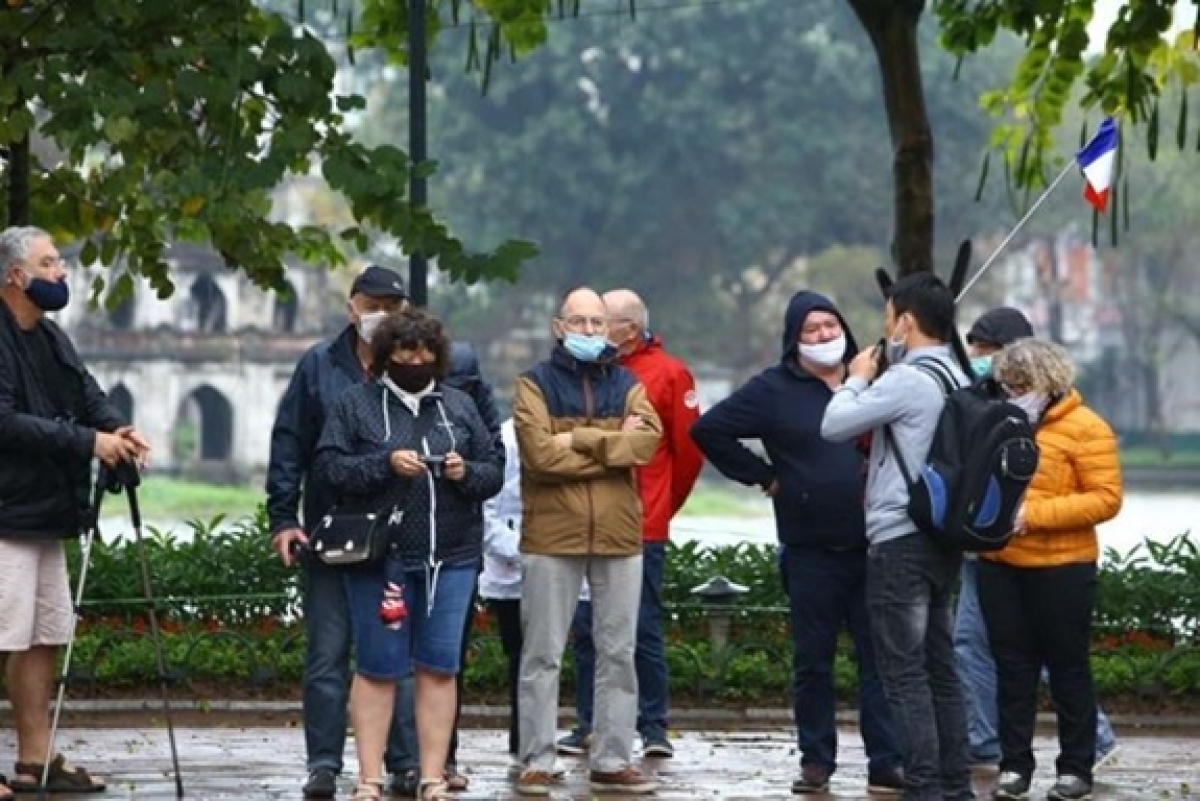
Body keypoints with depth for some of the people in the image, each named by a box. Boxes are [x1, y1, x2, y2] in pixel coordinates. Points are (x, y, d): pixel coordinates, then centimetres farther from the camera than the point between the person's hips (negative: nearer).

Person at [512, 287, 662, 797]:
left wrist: (579, 439, -14)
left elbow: (647, 441, -8)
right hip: (552, 536, -3)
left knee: (618, 654, 7)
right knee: (543, 655, 0)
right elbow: (541, 453, -14)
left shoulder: (626, 385, 12)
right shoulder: (536, 385, 2)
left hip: (619, 535, 3)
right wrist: (614, 446, -10)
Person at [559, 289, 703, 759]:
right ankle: (588, 726, 12)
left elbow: (689, 450, 1)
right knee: (585, 630, 6)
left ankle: (654, 727, 7)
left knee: (644, 631, 0)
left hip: (642, 530, -4)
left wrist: (663, 504, 8)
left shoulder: (668, 375, -2)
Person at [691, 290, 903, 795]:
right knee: (813, 662, 6)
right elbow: (708, 430, 1)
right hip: (811, 551, -1)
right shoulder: (775, 390, 2)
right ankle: (816, 762, 14)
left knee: (880, 658, 1)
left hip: (873, 547, 1)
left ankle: (887, 764, 3)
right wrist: (762, 476, -1)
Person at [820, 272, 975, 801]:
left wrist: (857, 380, 4)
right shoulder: (958, 380, 11)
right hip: (944, 538, 9)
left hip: (900, 540, -9)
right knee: (939, 667, 13)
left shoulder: (906, 380, -16)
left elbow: (833, 425, -12)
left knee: (904, 672, -6)